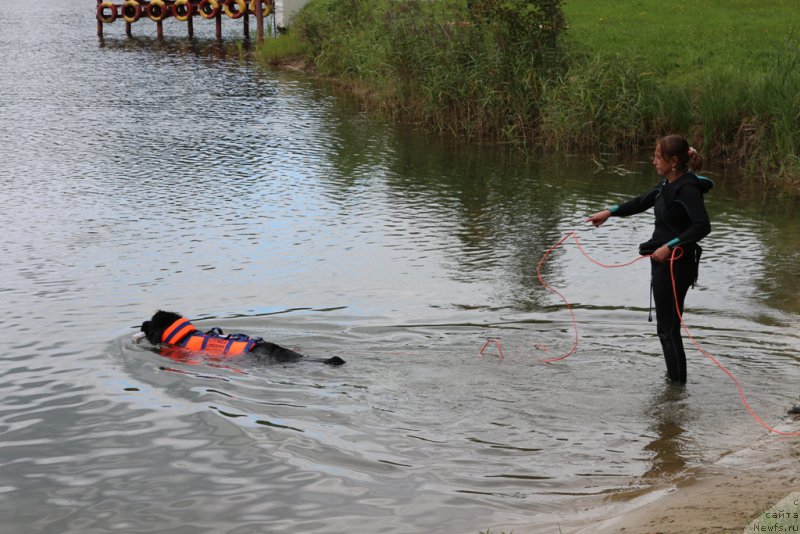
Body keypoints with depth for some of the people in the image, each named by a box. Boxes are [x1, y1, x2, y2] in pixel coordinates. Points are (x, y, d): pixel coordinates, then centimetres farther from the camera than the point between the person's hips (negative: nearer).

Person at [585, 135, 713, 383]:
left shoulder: (687, 189, -20)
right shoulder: (667, 184, 9)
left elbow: (702, 226, -30)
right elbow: (642, 202, 24)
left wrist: (671, 246, -32)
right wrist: (610, 211, 17)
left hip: (676, 265, -10)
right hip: (663, 263, 10)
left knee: (669, 328, -4)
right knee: (665, 327, 19)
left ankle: (678, 383, 5)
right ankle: (673, 378, 30)